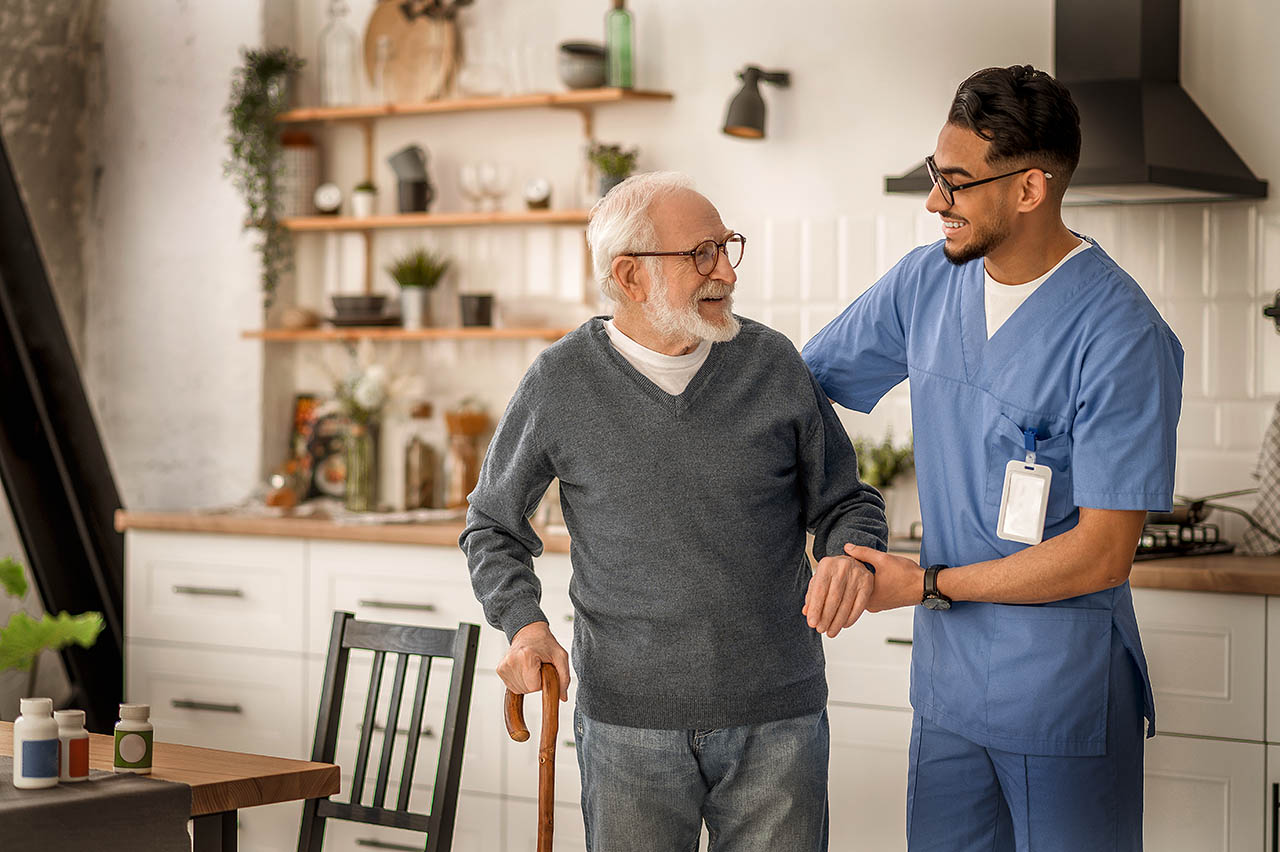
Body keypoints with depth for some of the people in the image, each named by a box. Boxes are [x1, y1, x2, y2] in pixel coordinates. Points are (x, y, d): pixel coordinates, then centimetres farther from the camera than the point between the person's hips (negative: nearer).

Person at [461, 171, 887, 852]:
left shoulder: (772, 363, 1)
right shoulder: (561, 383, -1)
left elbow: (846, 501, 11)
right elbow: (493, 525, 12)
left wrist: (850, 556, -12)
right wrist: (523, 623, -5)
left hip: (778, 718, 1)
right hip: (628, 722, -1)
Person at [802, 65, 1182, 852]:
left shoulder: (1122, 337, -18)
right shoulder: (928, 281, 2)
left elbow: (1100, 555, -19)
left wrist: (926, 585, -14)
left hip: (1065, 698, -6)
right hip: (947, 681, 6)